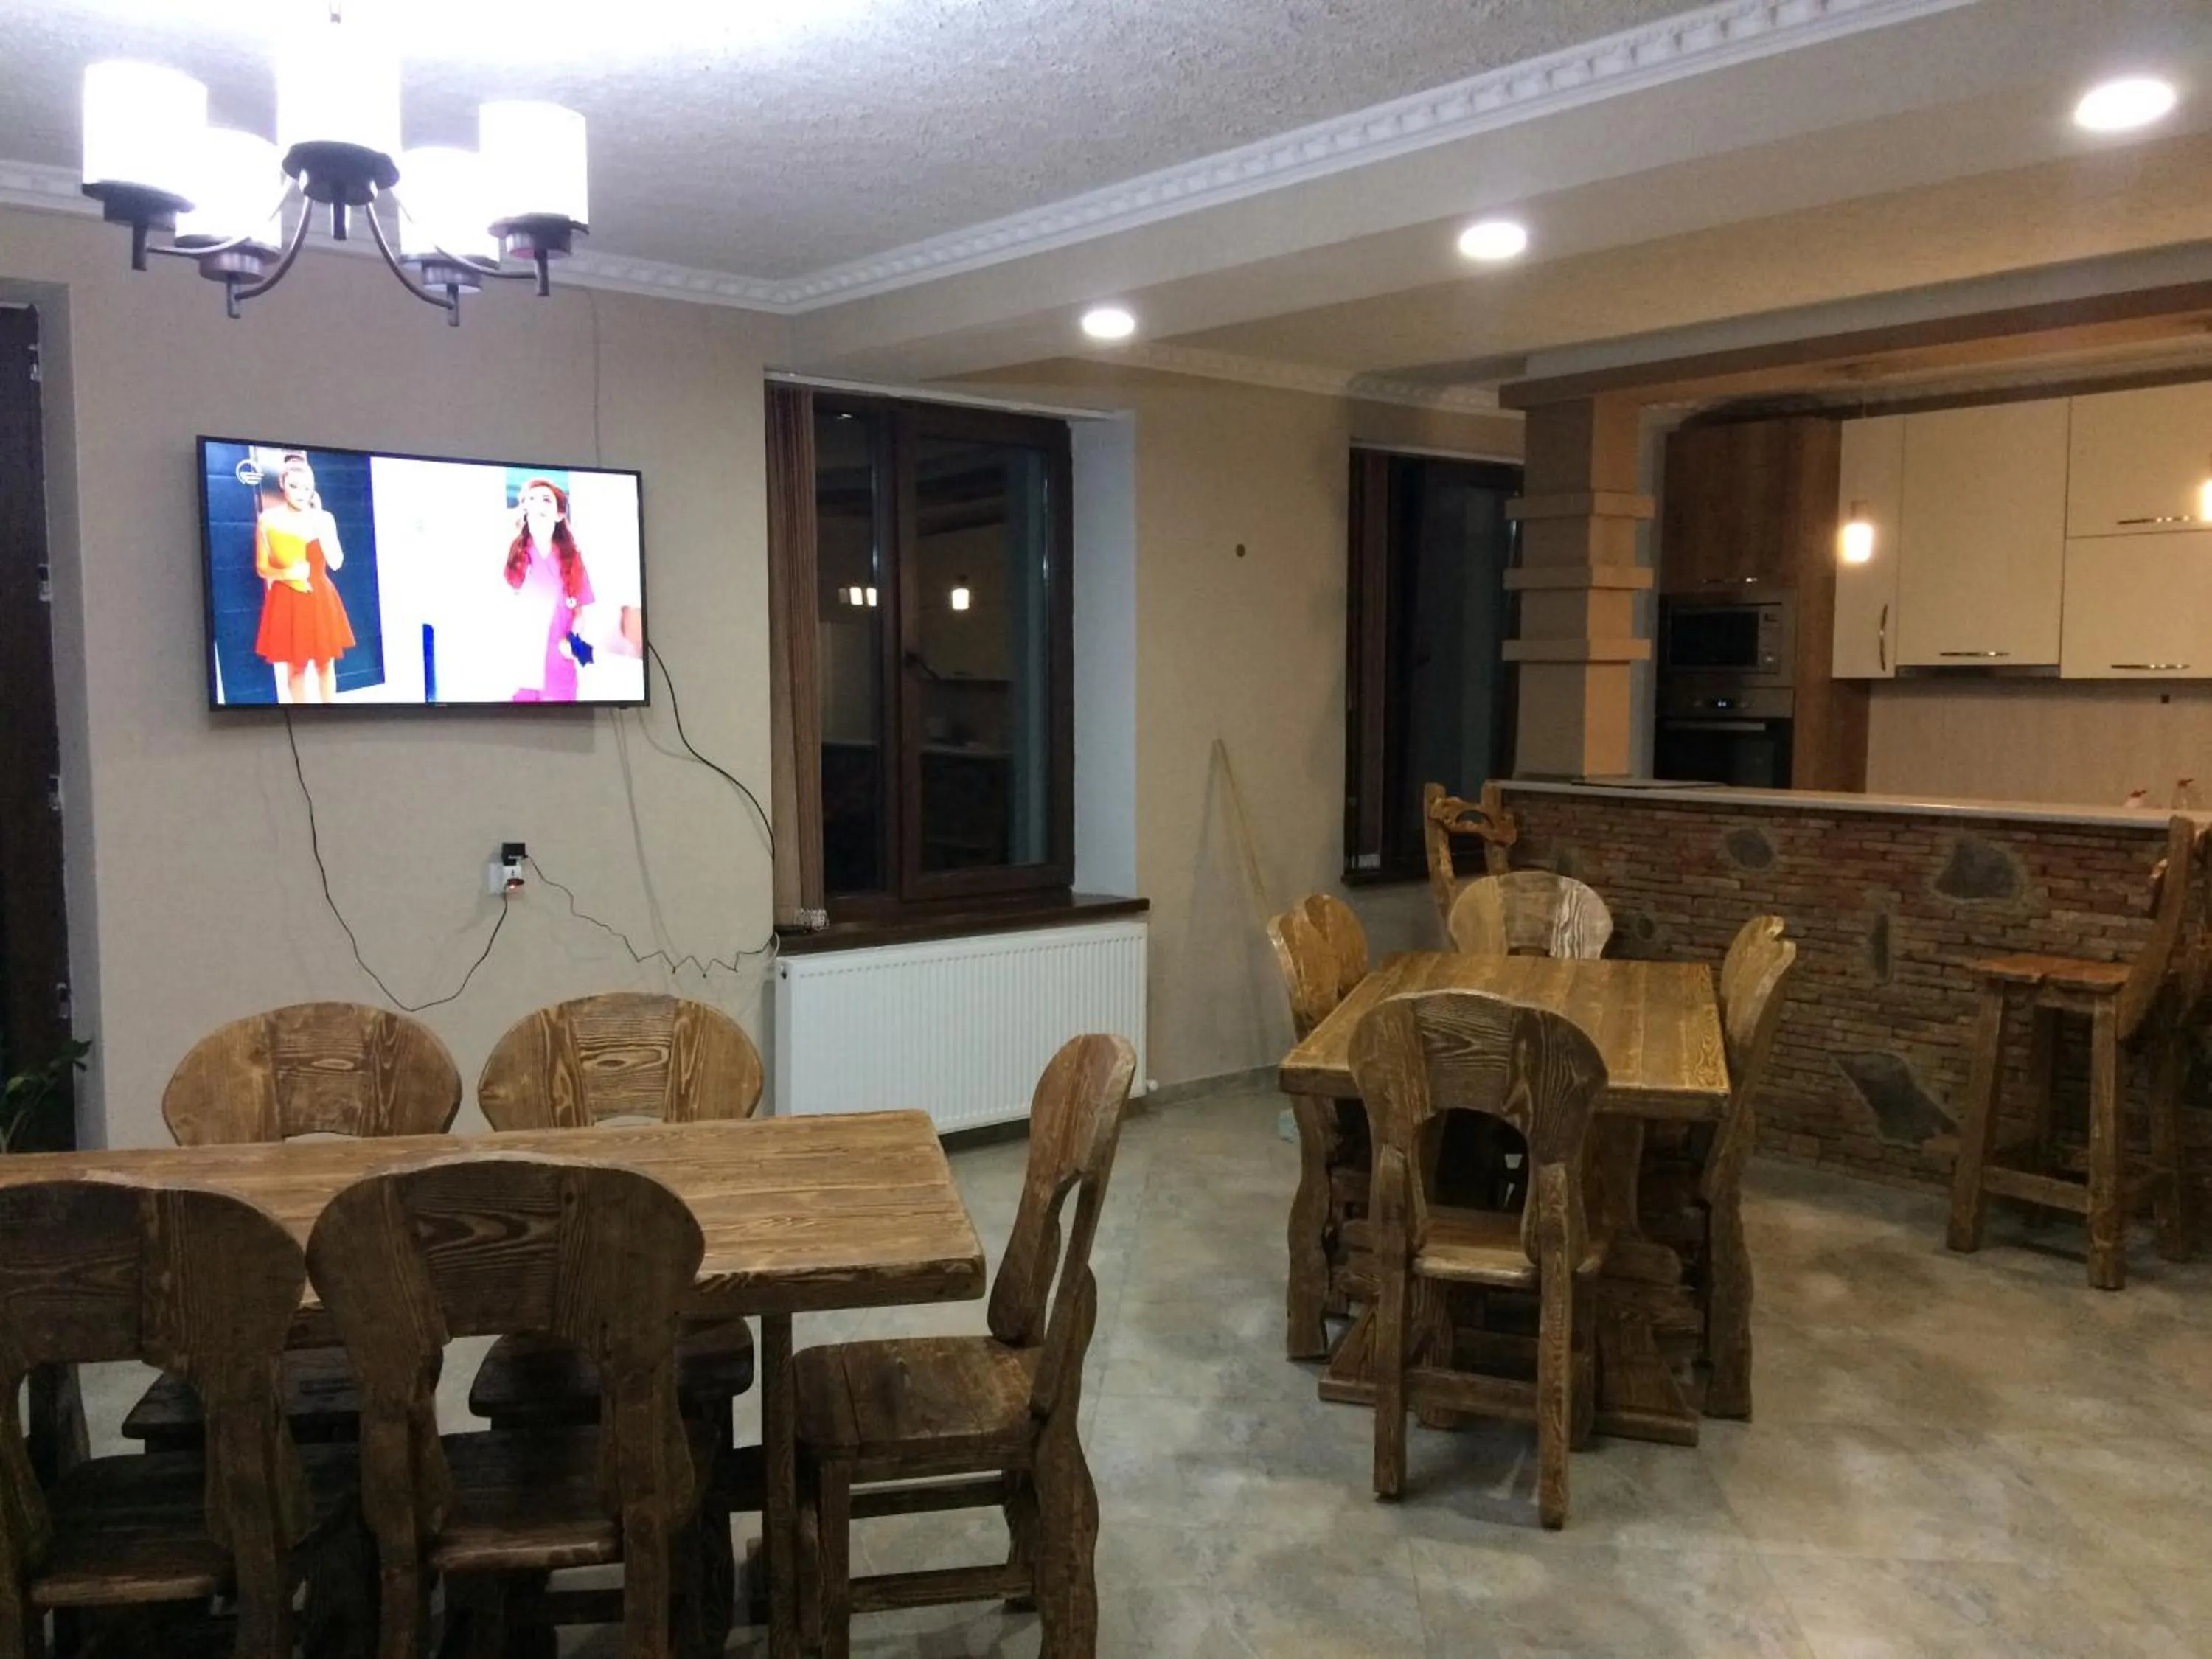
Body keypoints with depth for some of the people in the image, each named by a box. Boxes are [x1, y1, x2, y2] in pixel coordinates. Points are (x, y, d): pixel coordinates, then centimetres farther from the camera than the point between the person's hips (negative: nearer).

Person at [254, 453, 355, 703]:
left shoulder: (324, 518, 0)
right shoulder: (268, 520, -5)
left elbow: (336, 563, -7)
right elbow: (261, 568, 0)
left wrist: (320, 527, -16)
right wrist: (286, 574, -20)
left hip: (320, 598, 2)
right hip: (287, 600, -2)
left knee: (325, 663, 9)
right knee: (295, 666, 4)